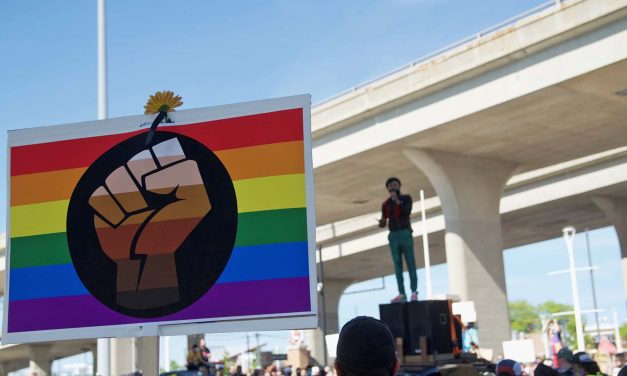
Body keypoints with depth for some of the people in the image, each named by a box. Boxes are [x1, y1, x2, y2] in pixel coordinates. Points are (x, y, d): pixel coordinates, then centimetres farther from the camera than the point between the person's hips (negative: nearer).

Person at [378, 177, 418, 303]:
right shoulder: (385, 204, 13)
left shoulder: (406, 198, 6)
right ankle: (402, 294, -2)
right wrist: (382, 223, -15)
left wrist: (397, 200, -15)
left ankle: (414, 292, -4)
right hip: (393, 236, 3)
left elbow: (407, 212, -12)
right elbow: (384, 222, 9)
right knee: (397, 265, -1)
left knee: (410, 263, -6)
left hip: (406, 234, -3)